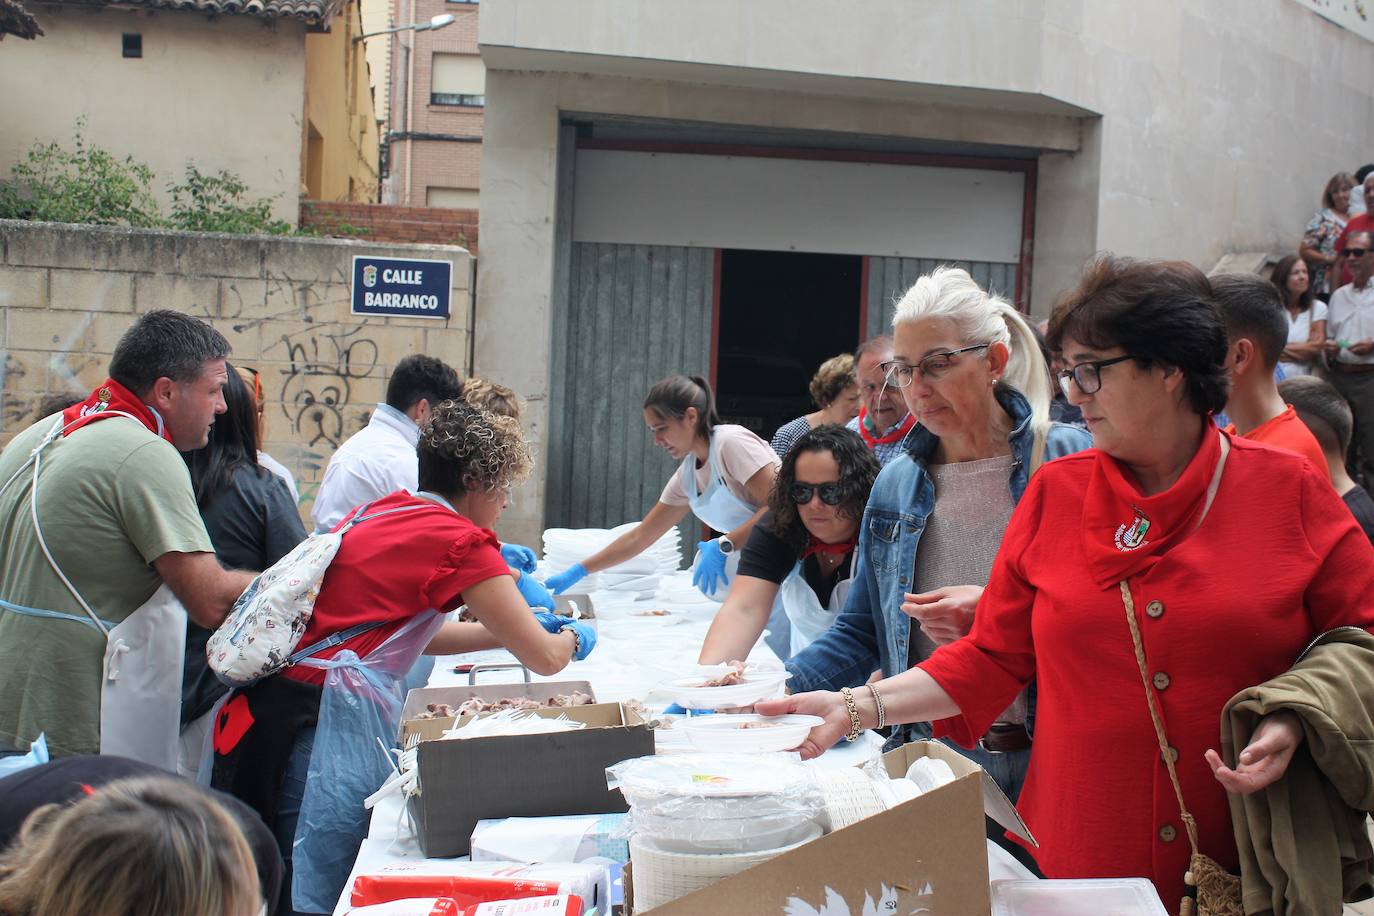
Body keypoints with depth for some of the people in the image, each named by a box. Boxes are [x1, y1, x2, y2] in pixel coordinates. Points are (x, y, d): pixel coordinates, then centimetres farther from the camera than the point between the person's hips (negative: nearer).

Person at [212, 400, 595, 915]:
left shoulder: (380, 512, 17)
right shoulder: (460, 541, -7)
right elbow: (544, 659, -2)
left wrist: (502, 630, 34)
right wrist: (571, 637, 20)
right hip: (332, 723, -9)